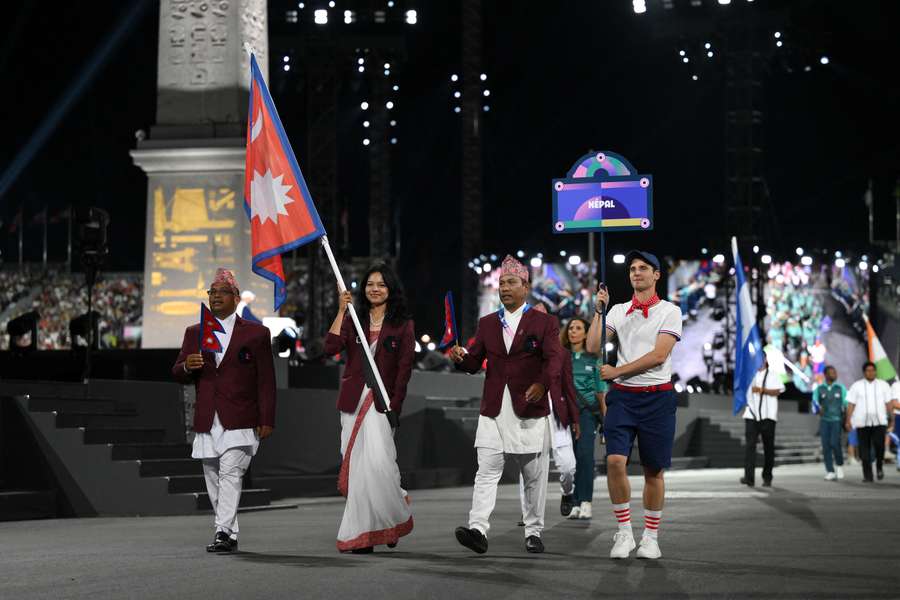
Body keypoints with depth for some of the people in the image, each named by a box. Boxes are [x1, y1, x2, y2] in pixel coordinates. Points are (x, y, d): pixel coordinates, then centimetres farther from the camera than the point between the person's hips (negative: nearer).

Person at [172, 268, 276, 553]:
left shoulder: (256, 333, 4)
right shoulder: (194, 333, 14)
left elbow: (266, 380, 2)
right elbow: (177, 375, 11)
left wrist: (266, 420, -5)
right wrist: (186, 366, -14)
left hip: (240, 422, -4)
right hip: (207, 422, 4)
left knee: (230, 474, -16)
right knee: (214, 480, 8)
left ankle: (224, 532, -19)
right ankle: (228, 535, 18)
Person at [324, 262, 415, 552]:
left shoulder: (403, 324, 3)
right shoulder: (353, 319, 12)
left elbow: (405, 368, -1)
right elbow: (331, 347, -4)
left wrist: (394, 405, -10)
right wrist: (341, 311, -6)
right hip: (353, 400, 4)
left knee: (376, 460, -17)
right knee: (356, 464, 3)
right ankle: (362, 536, 12)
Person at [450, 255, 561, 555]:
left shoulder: (544, 322, 3)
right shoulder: (487, 323, 14)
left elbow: (554, 358, -11)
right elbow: (474, 362, 11)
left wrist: (542, 384, -30)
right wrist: (461, 358, -13)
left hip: (530, 409, -2)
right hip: (493, 409, 2)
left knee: (534, 476, 6)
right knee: (487, 471, -9)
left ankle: (534, 533, 18)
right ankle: (478, 530, -17)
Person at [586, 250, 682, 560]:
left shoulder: (670, 311, 0)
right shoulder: (617, 311, 11)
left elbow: (659, 355, -10)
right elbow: (593, 347, 2)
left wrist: (616, 371, -10)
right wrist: (598, 310, -5)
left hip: (657, 397, -2)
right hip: (622, 396, 2)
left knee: (653, 470, 4)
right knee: (615, 461, -14)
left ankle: (650, 537, 15)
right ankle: (624, 532, -2)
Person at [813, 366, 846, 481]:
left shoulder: (841, 388, 6)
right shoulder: (819, 389, 7)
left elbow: (846, 404, 4)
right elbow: (815, 402, 1)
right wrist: (818, 408, -22)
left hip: (837, 419, -1)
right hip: (824, 420, 1)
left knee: (835, 443, -17)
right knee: (826, 446, -4)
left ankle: (839, 465, 7)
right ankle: (830, 472, 1)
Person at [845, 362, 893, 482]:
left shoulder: (883, 385, 10)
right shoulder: (856, 386, 8)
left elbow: (889, 403, 8)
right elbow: (851, 404, 5)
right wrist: (847, 421, -3)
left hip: (879, 421, 0)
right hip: (862, 422, 0)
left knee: (879, 446, -14)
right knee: (865, 449, 1)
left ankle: (879, 467, 12)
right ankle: (867, 475, 9)